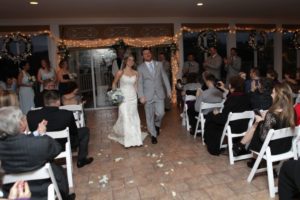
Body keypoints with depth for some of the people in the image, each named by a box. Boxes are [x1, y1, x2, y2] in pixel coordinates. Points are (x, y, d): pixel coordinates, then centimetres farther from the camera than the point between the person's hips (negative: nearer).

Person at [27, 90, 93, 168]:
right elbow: (74, 132, -10)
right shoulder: (67, 114, -28)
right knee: (85, 130, 15)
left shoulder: (30, 115, -20)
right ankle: (81, 160, 21)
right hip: (64, 146, -4)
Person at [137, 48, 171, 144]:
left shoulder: (159, 64, 7)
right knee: (149, 117, 4)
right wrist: (141, 96, -11)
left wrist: (169, 90, 6)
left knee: (160, 113, -6)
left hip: (159, 94, 2)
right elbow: (139, 83, -3)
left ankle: (157, 124, 28)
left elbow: (165, 78, 9)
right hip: (148, 95, -1)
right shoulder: (140, 68, 0)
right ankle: (153, 135, 20)